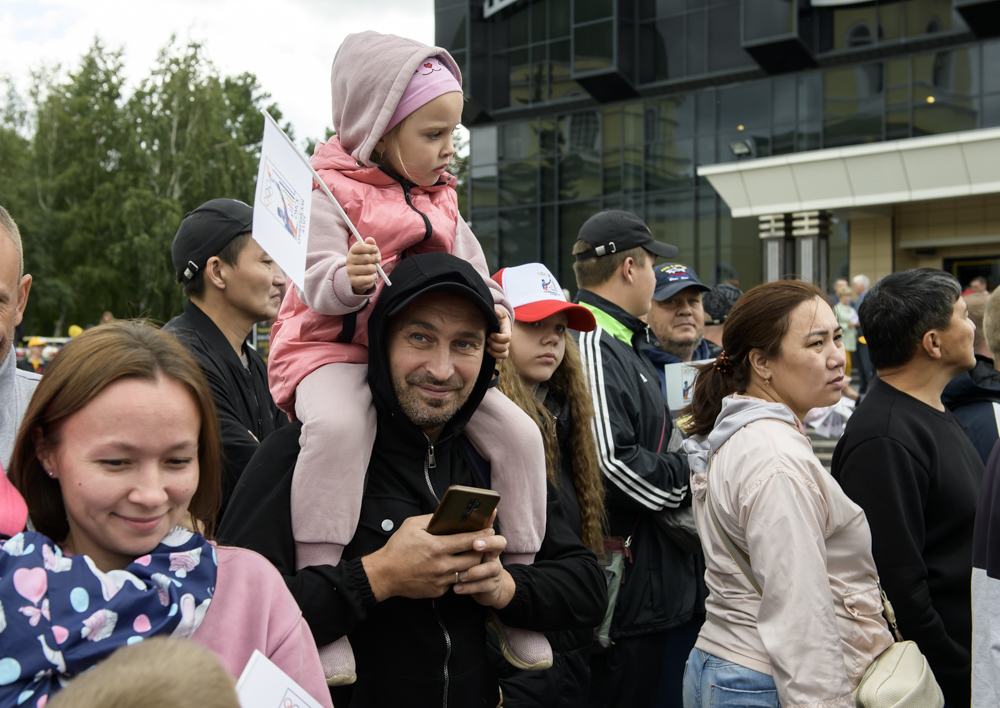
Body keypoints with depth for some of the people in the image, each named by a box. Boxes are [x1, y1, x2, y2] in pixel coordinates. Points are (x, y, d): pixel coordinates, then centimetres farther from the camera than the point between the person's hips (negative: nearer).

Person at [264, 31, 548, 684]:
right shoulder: (330, 192, -6)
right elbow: (317, 286, -14)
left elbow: (469, 269, 20)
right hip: (335, 345, -6)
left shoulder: (442, 197, 17)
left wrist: (495, 316, 0)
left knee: (519, 433, -5)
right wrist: (349, 280, -37)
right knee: (339, 426, -40)